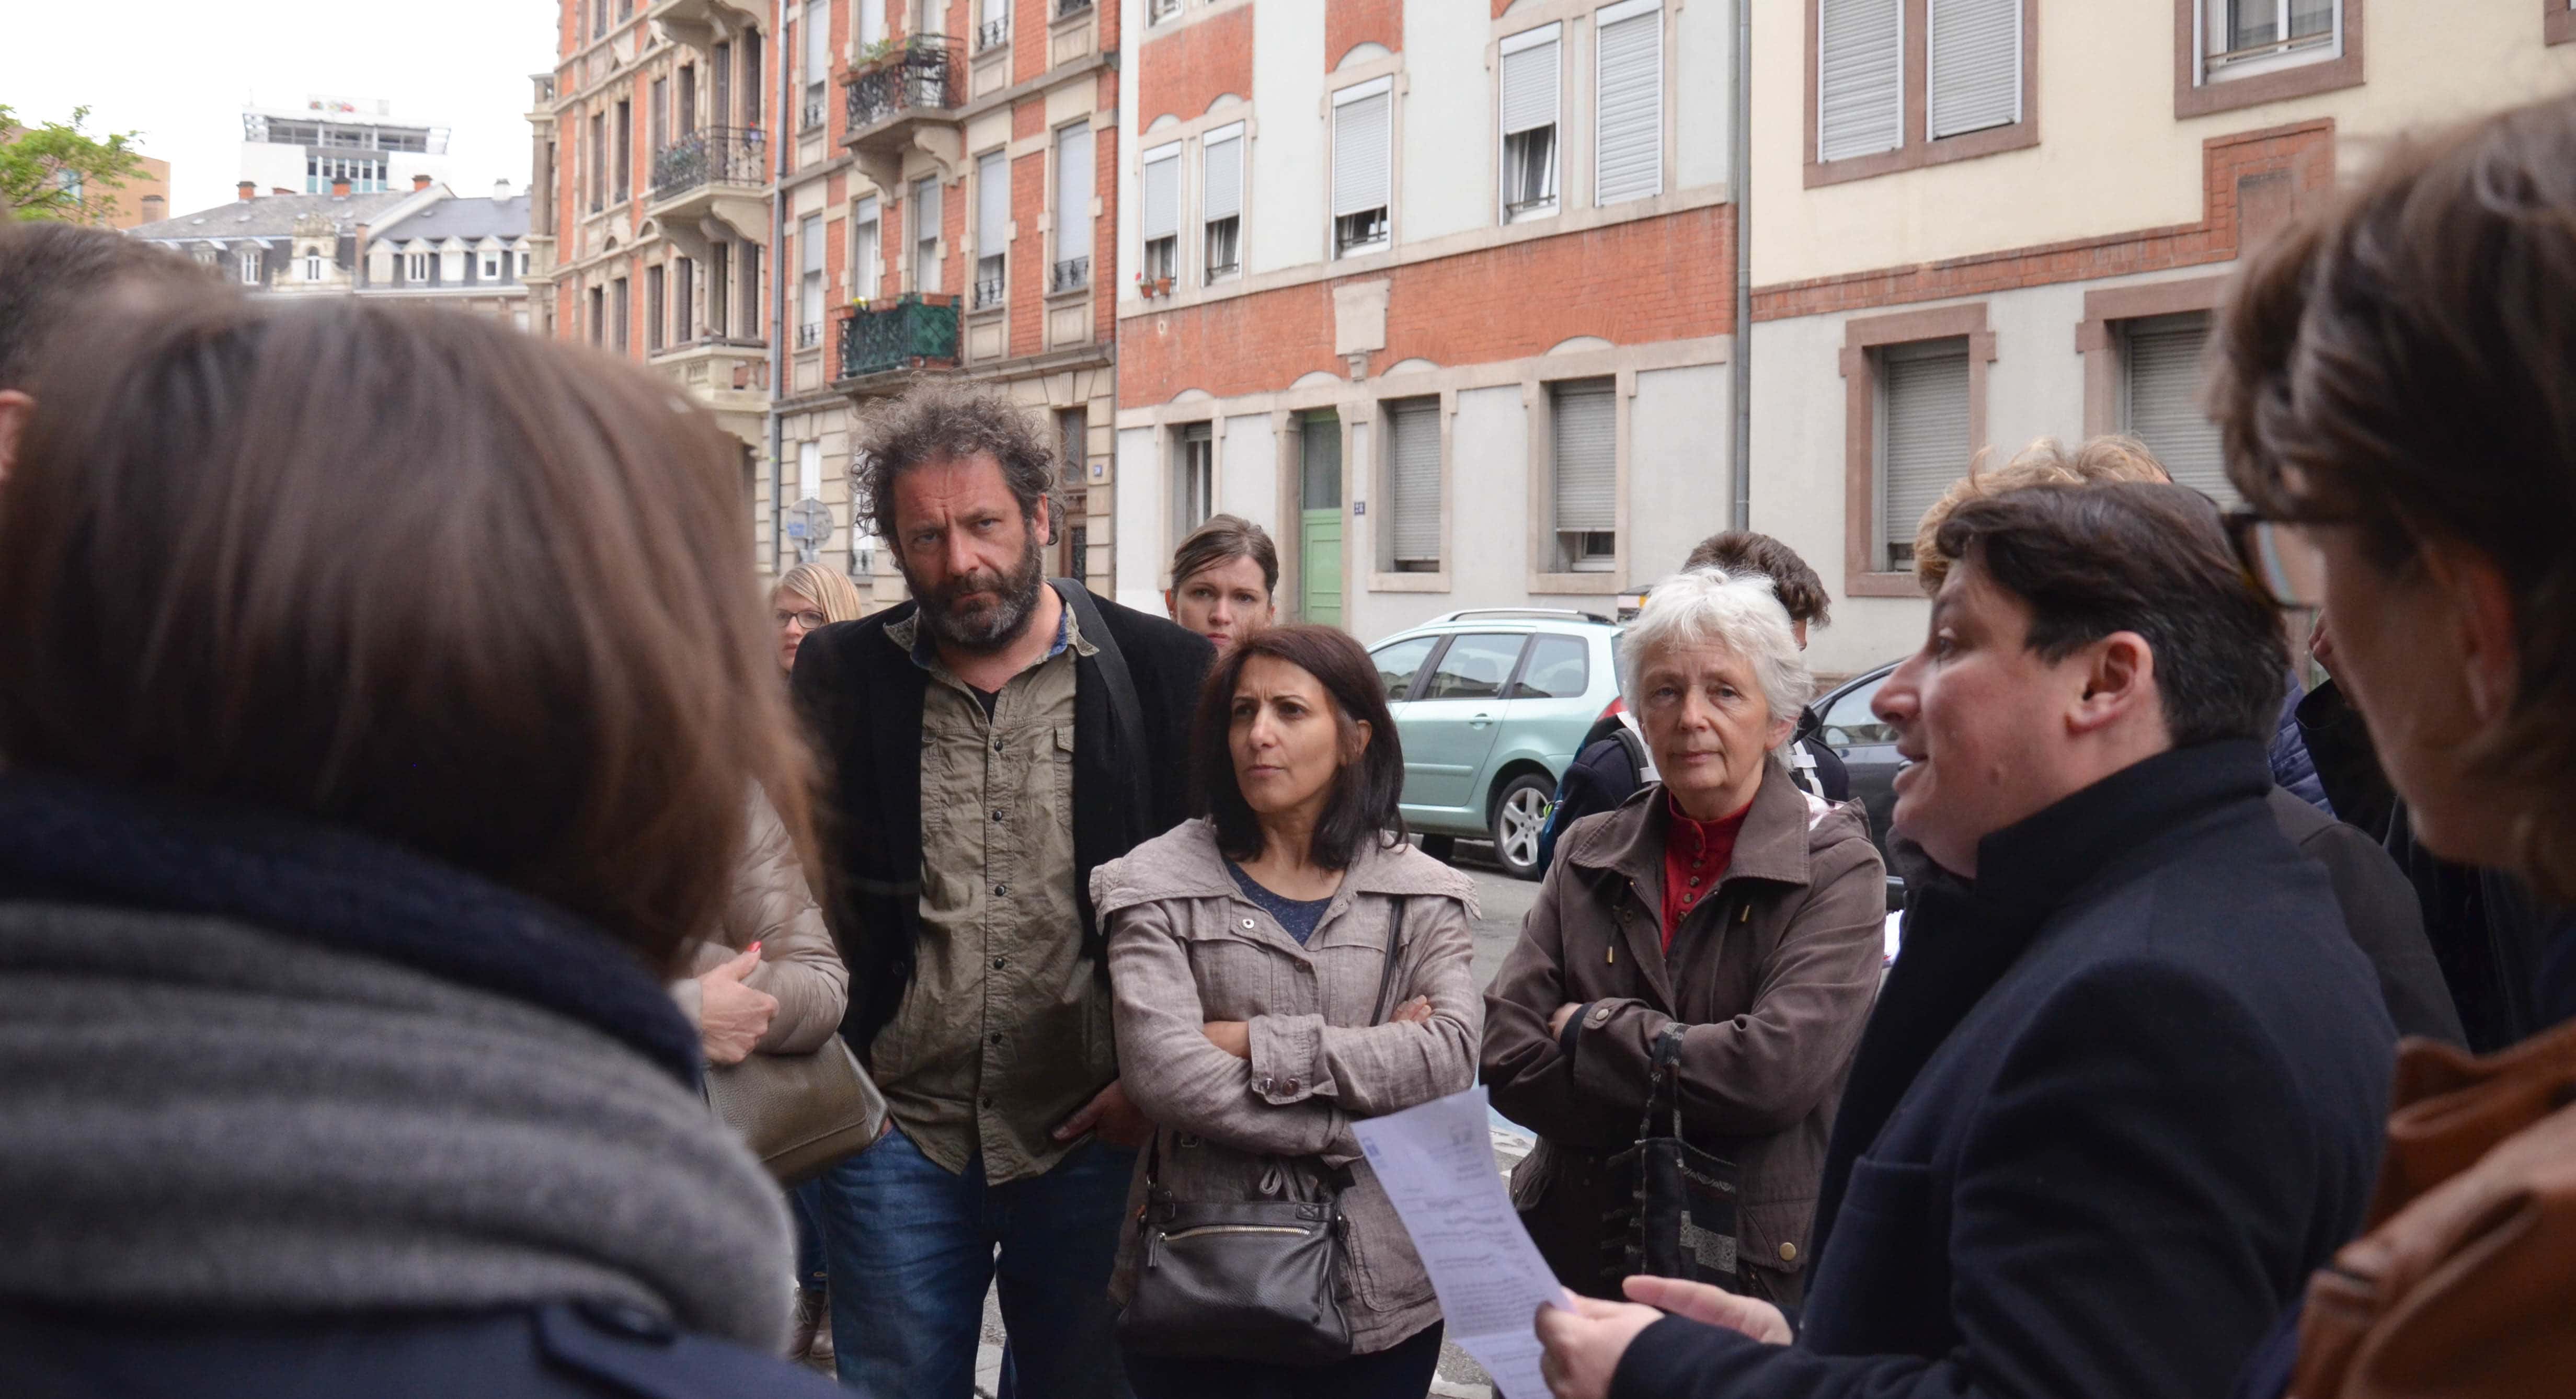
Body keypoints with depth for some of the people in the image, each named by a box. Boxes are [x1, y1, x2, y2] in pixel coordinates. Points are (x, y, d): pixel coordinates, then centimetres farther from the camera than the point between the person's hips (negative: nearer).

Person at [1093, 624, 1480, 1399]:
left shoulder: (1422, 895, 4)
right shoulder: (1160, 886, -3)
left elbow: (1453, 1057, -12)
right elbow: (1162, 1072, -17)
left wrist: (1257, 1044, -17)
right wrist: (1365, 1124, -15)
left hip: (1380, 1293, 2)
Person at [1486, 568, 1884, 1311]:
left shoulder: (1836, 867, -8)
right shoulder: (1592, 856, 5)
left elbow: (1779, 1069, -21)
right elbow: (1506, 1055, -4)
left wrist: (1589, 1032, -11)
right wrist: (1678, 1104, -16)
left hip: (1762, 1272, -4)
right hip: (1580, 1255, 4)